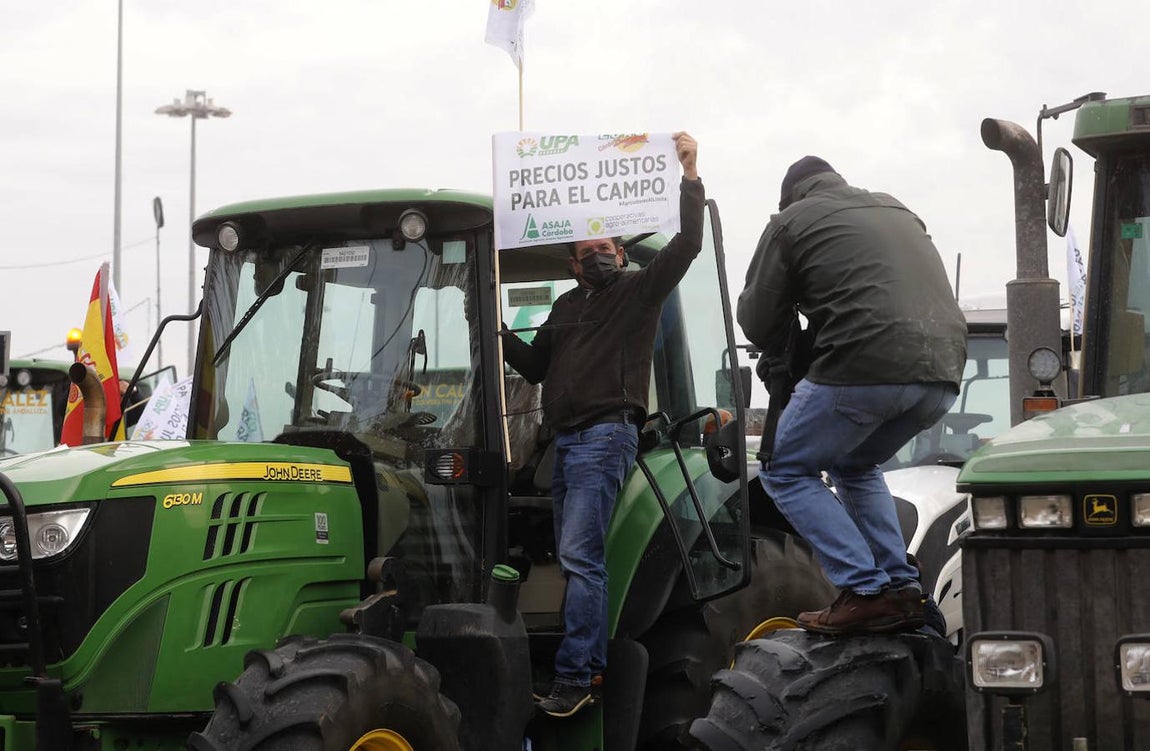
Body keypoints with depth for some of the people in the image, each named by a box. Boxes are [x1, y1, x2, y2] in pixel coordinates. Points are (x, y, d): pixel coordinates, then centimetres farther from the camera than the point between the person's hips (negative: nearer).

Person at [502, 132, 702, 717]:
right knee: (574, 559, 9)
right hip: (566, 441, 8)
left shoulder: (639, 290, 4)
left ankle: (575, 676, -17)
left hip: (604, 435, -8)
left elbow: (686, 245, -9)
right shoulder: (566, 306, 24)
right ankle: (593, 667, 15)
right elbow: (536, 367, 25)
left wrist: (690, 176, -14)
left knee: (580, 556, -16)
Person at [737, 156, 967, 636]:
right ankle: (903, 589, 16)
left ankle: (867, 592, -3)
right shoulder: (897, 211, 30)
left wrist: (779, 357, 33)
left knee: (786, 472, 10)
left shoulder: (792, 221, 11)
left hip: (865, 366, -7)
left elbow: (756, 320, 9)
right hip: (943, 373, 7)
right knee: (855, 466, 29)